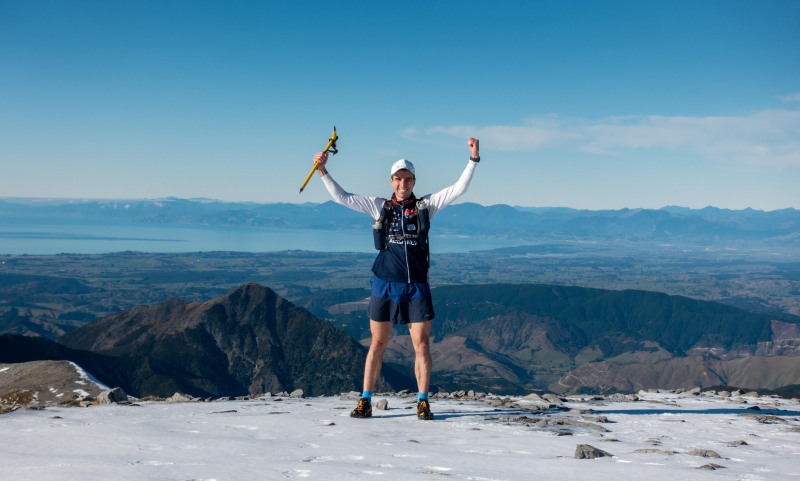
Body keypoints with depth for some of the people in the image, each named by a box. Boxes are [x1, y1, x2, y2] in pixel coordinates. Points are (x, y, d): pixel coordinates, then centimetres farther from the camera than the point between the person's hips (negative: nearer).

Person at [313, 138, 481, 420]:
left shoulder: (426, 205, 6)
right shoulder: (379, 206, 7)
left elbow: (458, 189, 0)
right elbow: (342, 197, 6)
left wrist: (473, 160, -9)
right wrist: (323, 172, -2)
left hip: (417, 287, 0)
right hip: (385, 285, 0)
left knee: (421, 345, 0)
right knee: (377, 344, 5)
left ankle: (423, 402, 9)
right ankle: (365, 402, 11)